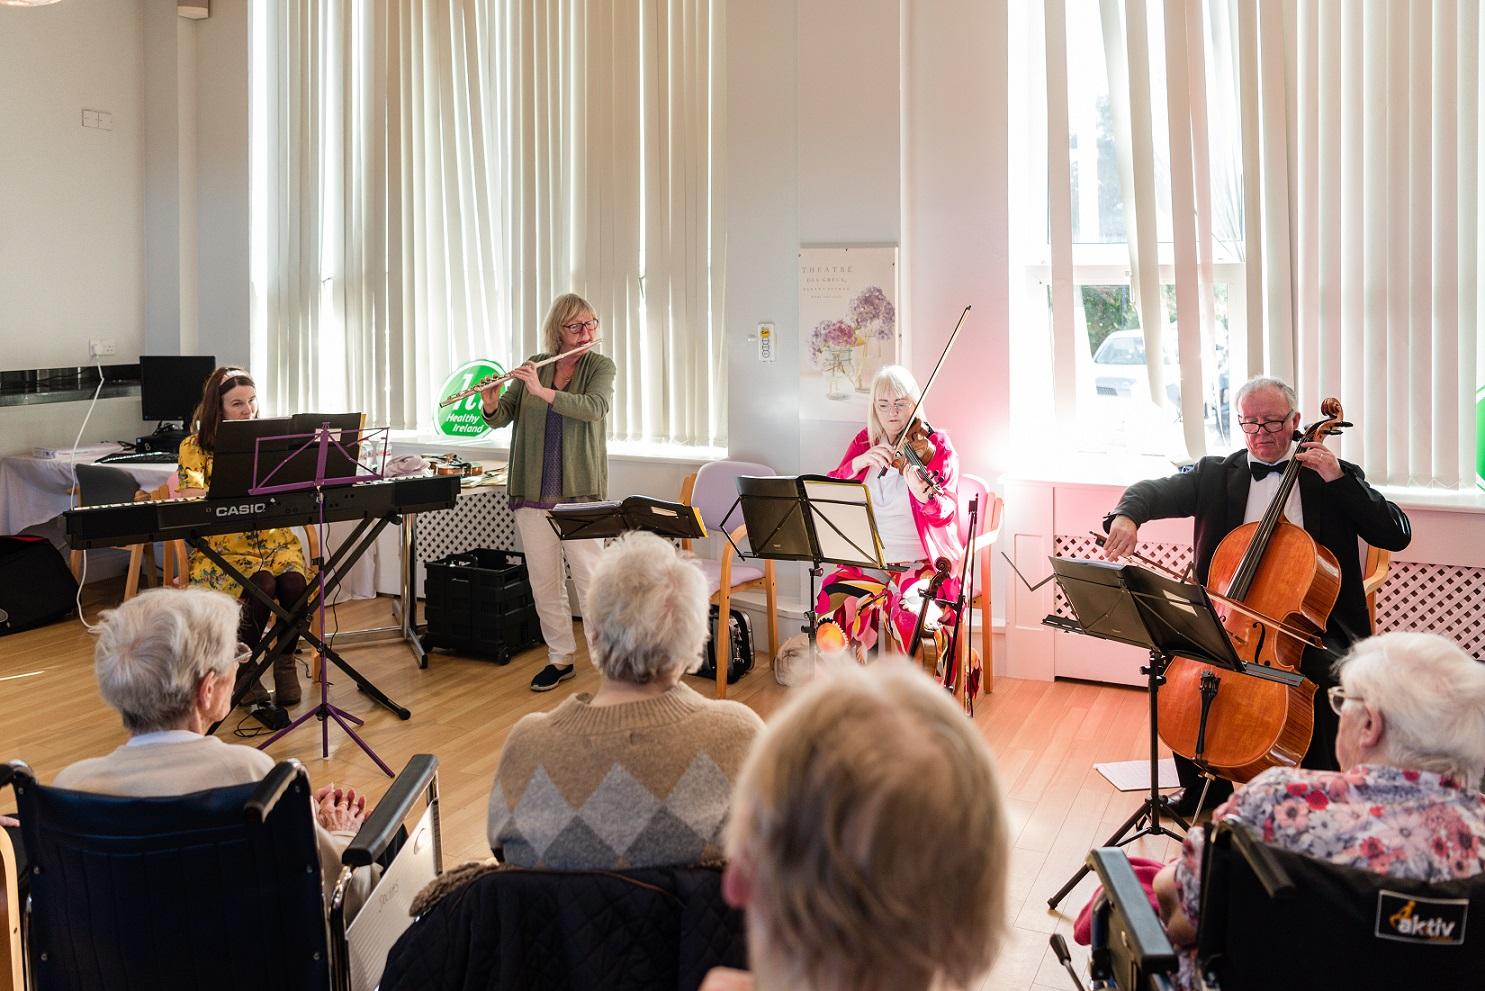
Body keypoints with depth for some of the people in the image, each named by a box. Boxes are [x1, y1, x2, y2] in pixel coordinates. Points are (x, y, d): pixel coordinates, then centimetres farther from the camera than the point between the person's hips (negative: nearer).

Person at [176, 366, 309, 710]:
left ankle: (285, 663, -6)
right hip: (224, 546, -3)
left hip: (273, 537, 3)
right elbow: (191, 501, -11)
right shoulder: (195, 446, 2)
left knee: (293, 583, -29)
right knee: (261, 585, -32)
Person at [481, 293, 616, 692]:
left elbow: (594, 408, -20)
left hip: (580, 491, -3)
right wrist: (490, 404, -16)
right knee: (543, 580, 8)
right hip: (532, 491, 3)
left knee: (589, 577, -6)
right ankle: (560, 658, 21)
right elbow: (501, 418, 6)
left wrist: (543, 391, -27)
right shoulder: (534, 366, 8)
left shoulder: (600, 367, 0)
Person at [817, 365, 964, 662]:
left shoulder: (936, 445, -2)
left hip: (923, 564, -3)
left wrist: (923, 494, -37)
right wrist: (859, 463, -18)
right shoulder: (864, 442, 10)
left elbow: (945, 512, -14)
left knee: (908, 613, -32)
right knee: (831, 603, -22)